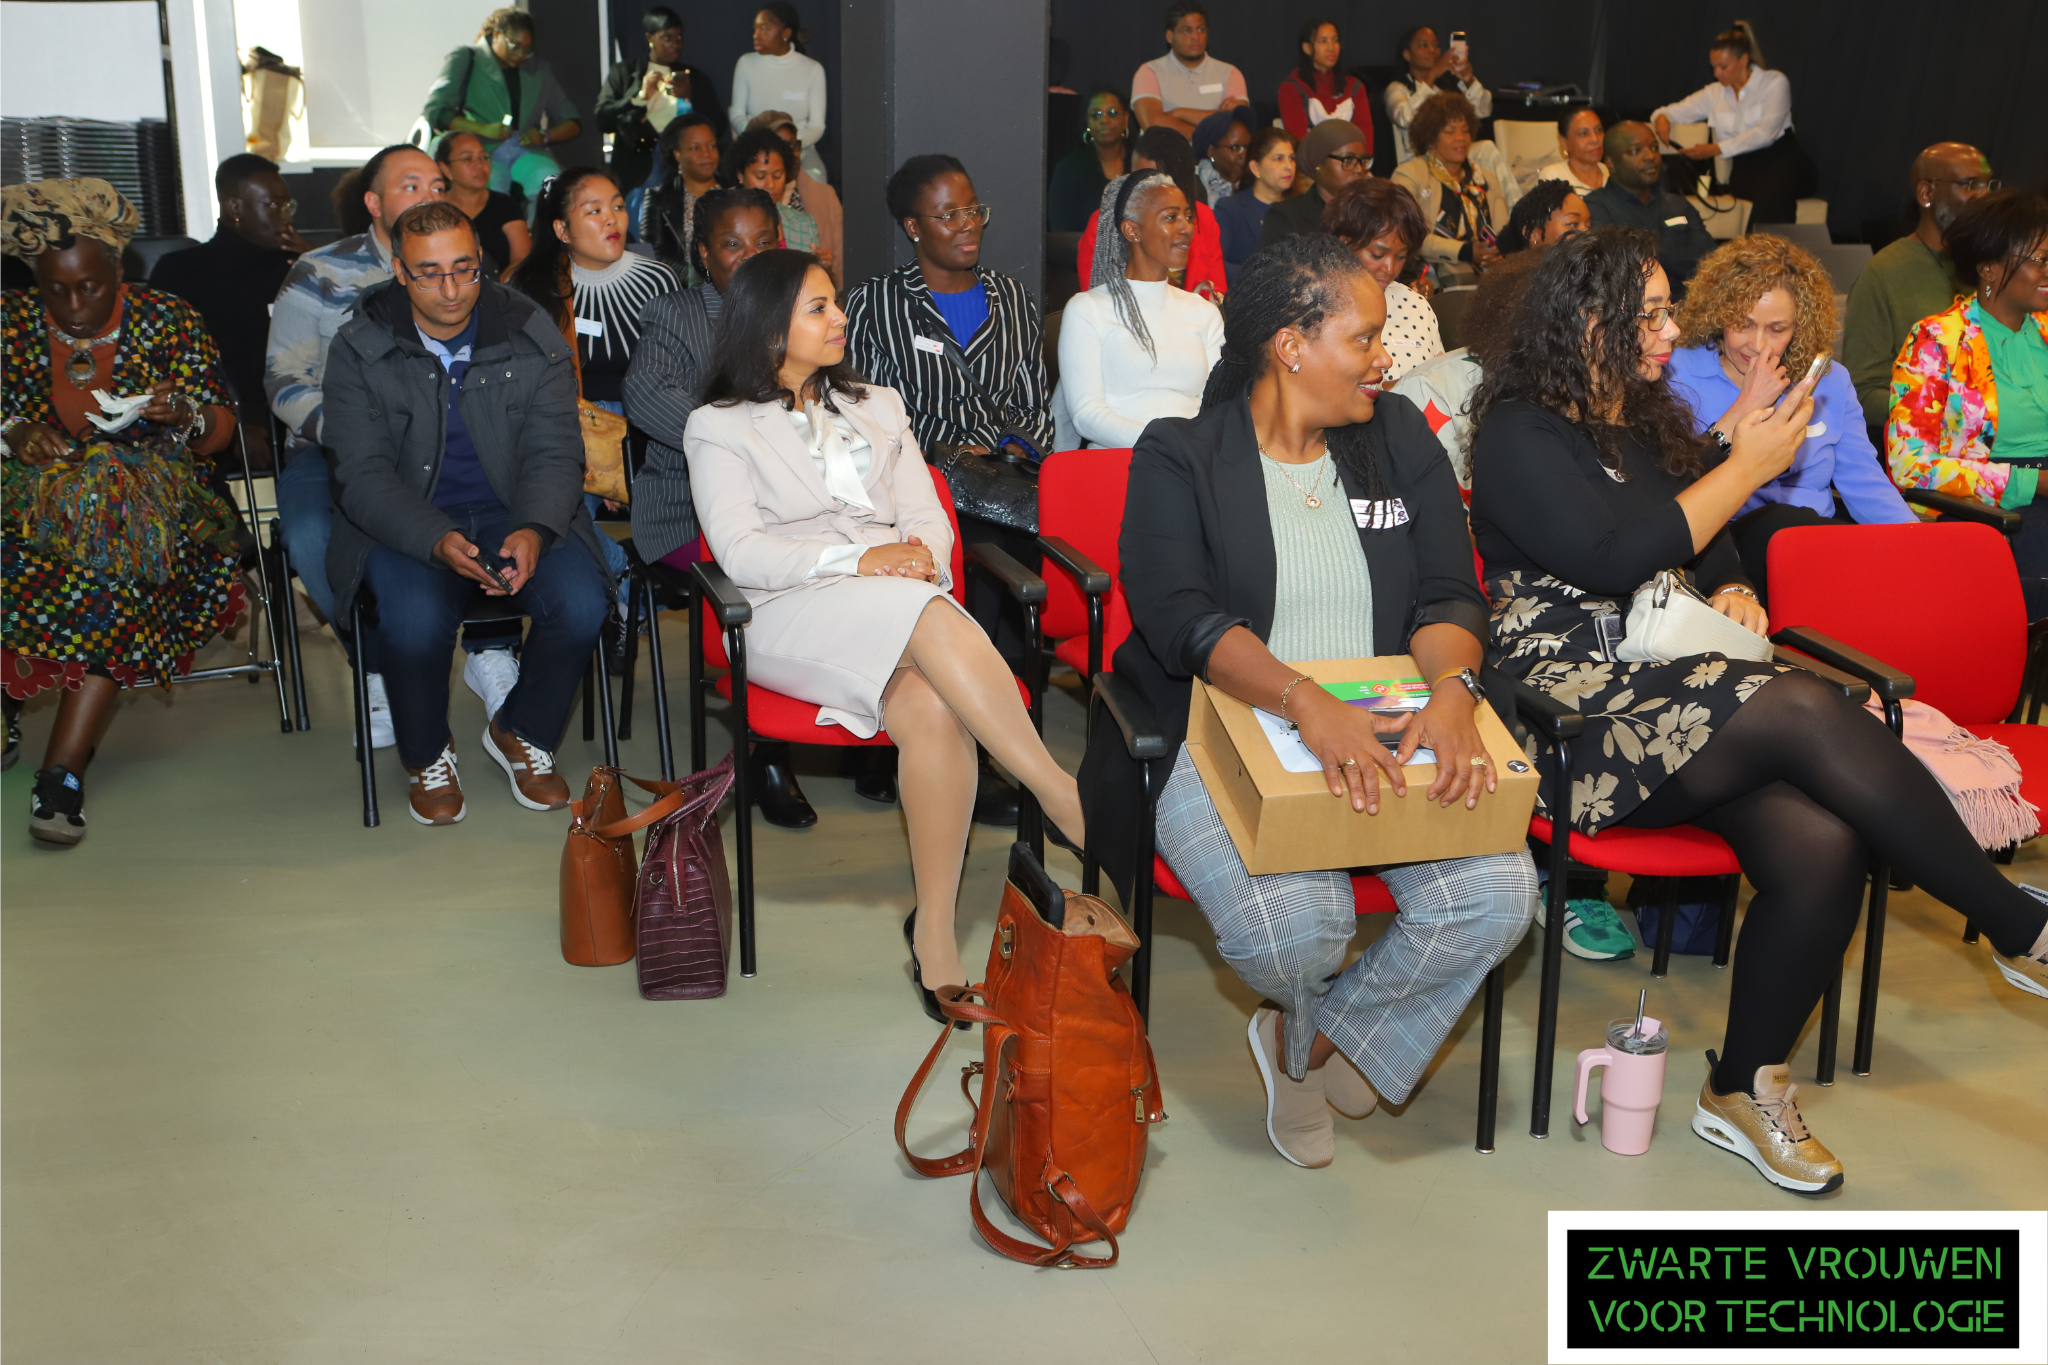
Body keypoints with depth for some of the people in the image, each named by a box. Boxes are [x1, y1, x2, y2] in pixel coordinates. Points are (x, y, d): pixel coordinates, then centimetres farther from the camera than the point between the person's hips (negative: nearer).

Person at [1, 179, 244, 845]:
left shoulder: (169, 321, 3)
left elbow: (219, 429, 4)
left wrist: (182, 412, -18)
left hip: (146, 497, -1)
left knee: (118, 567, -36)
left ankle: (62, 772, -36)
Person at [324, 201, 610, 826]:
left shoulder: (531, 336, -1)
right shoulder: (360, 349, -5)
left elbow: (555, 453, -3)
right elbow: (364, 475, -10)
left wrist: (535, 530, -25)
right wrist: (438, 542, -29)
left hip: (513, 514, 2)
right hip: (406, 526, -1)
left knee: (581, 604, -27)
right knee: (417, 620, -33)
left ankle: (522, 734, 4)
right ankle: (427, 756, 0)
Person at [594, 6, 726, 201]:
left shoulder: (694, 77, 16)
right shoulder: (623, 73, 10)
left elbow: (718, 127, 6)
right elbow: (601, 119, -2)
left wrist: (691, 95, -9)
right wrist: (640, 96, -12)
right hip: (637, 174, -1)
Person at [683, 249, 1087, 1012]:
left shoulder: (877, 406, 28)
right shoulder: (719, 428, 13)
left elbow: (929, 517, 18)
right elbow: (740, 551, -2)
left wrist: (920, 554, -7)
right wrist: (859, 561, -15)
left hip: (903, 600, 4)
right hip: (791, 613, -3)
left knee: (932, 710, -34)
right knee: (931, 618, -37)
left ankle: (935, 932, -33)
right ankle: (1067, 802, -37)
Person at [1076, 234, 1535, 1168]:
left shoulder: (1399, 438, 11)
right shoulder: (1179, 458, -2)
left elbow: (1448, 593, 3)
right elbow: (1182, 618, -17)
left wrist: (1452, 691, -21)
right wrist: (1310, 703, -34)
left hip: (1393, 735, 4)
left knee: (1496, 902, -21)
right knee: (1289, 927, -30)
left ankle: (1316, 1038, 6)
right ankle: (1308, 1020, 12)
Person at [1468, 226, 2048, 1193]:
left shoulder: (1652, 426, 23)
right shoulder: (1521, 435, -3)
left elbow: (1711, 553, 30)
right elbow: (1620, 557, -16)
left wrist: (1734, 595, 6)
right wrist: (1748, 467, -7)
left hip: (1682, 690, 7)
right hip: (1578, 700, -7)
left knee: (1822, 843, -21)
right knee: (1810, 714, -29)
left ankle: (1746, 1089, -6)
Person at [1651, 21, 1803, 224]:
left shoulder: (1774, 82, 4)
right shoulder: (1715, 92, 17)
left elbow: (1765, 133, -9)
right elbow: (1675, 111, 24)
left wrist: (1716, 149, -17)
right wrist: (1662, 118, -3)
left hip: (1779, 157, -2)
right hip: (1743, 166, 2)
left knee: (1771, 199, -41)